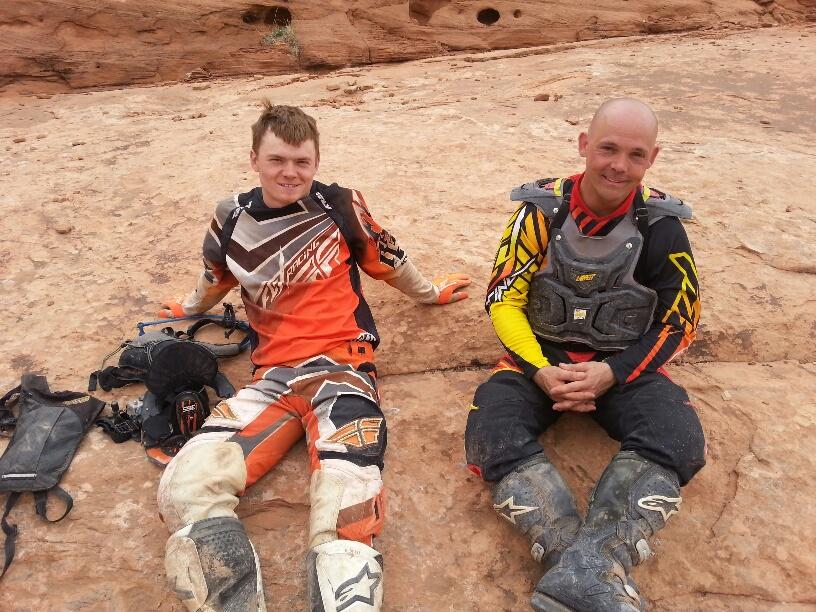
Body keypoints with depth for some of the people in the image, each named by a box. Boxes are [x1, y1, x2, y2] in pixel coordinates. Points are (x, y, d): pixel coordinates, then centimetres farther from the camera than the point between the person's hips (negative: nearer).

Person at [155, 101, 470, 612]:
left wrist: (429, 292, 36)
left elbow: (387, 261, 21)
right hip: (272, 377, 3)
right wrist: (190, 310, 48)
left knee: (345, 520, -33)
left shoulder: (341, 206, 3)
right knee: (184, 488, -24)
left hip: (342, 366, -2)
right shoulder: (232, 221, 9)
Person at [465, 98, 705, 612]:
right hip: (541, 356, 0)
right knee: (492, 426, -29)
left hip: (624, 364, 0)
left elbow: (680, 324, -1)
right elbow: (503, 301, -4)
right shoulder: (543, 209, -8)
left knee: (678, 437, -30)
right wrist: (541, 371, -19)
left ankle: (587, 570, -45)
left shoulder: (661, 224, -7)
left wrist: (611, 374, -16)